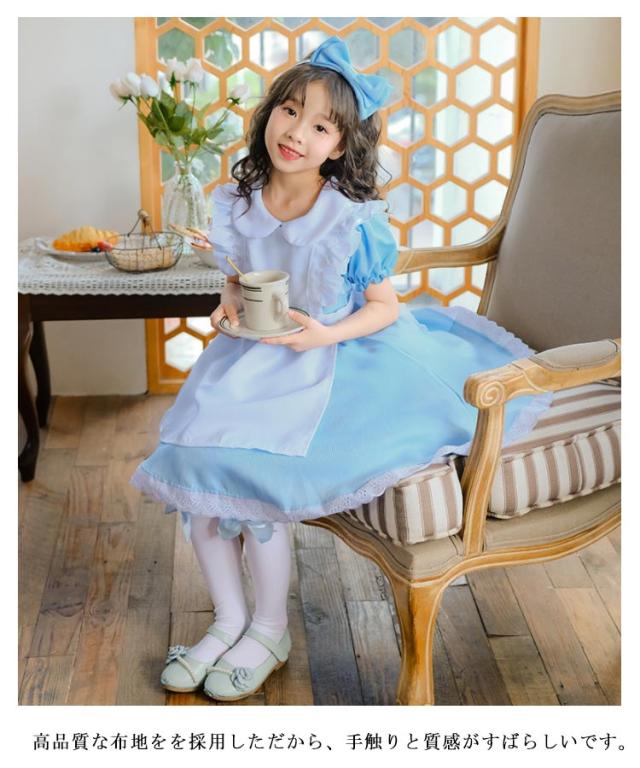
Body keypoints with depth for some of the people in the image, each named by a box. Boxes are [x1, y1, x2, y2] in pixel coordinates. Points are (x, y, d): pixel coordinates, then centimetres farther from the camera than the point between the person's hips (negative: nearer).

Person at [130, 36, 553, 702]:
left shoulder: (354, 222, -14)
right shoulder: (238, 205, 0)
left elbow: (385, 307, -6)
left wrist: (326, 333, -21)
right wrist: (230, 305, -6)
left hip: (327, 365, -5)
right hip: (250, 362, 6)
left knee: (252, 471, -23)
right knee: (188, 462, -10)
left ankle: (270, 630, 2)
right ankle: (228, 620, 9)